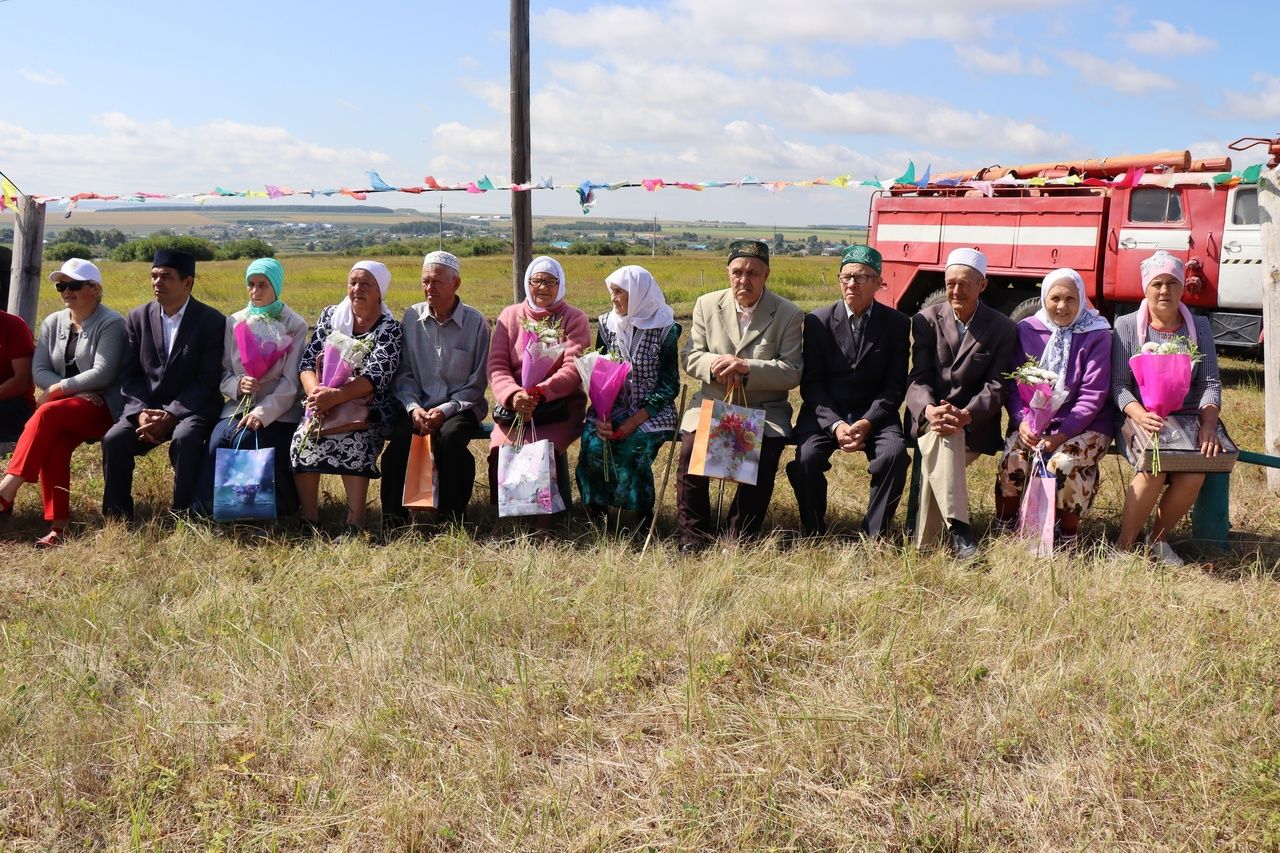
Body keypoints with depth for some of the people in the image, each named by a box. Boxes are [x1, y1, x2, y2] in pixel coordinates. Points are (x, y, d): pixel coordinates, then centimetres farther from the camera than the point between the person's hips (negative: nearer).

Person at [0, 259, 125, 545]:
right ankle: (58, 525, -31)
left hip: (104, 406, -5)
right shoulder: (53, 323, 14)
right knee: (54, 442, -29)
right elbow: (40, 370, 6)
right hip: (64, 407, 5)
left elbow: (102, 373, -16)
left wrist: (58, 389, -14)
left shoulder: (111, 323, -5)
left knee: (48, 413, -33)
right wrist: (70, 390, -11)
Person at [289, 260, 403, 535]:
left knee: (355, 442, -34)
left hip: (367, 410, -3)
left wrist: (335, 396, -30)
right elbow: (308, 361, 5)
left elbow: (376, 377, -16)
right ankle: (309, 520, -20)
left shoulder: (390, 329, -2)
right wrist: (317, 394, -17)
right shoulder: (330, 316, 12)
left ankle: (354, 524, -29)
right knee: (303, 438, -26)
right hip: (323, 406, 4)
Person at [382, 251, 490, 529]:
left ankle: (451, 517, -19)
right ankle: (393, 517, -19)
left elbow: (477, 382, -2)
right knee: (399, 436, -29)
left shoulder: (476, 323, -2)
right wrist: (413, 407, -11)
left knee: (449, 436, -34)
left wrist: (446, 410, -15)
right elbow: (403, 372, 7)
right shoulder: (411, 317, 6)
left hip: (460, 405, -2)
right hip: (418, 404, 2)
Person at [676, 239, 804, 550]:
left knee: (764, 454, -30)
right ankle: (693, 536, -12)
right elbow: (690, 357, 7)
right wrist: (717, 364, -16)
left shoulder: (788, 314, 0)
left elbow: (792, 372, -5)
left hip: (764, 408, -1)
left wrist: (747, 368, -20)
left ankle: (740, 539, -14)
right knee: (691, 447, -27)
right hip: (712, 402, 2)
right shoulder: (707, 305, 7)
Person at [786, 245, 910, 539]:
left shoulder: (897, 324, 1)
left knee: (894, 453, -29)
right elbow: (810, 383, -2)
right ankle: (814, 536, -8)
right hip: (825, 412, 0)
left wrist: (867, 423, -18)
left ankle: (874, 536, -14)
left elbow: (895, 386, -1)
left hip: (874, 413, 0)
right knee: (807, 457, -28)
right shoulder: (818, 321, 0)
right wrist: (835, 424, -18)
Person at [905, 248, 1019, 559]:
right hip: (930, 417, 1)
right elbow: (918, 378, -2)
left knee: (938, 453, -32)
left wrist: (965, 415, -28)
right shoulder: (926, 320, 6)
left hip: (974, 425, 0)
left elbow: (996, 387, -6)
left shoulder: (1003, 329, 3)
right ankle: (958, 530, -43)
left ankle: (924, 542, -26)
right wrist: (929, 410, -26)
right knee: (942, 436, -36)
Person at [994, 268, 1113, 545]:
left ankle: (1068, 538, -8)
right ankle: (1003, 529, -6)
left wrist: (1062, 434, -20)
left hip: (1084, 425, -2)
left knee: (1062, 464, -30)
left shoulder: (1096, 335, -3)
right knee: (1013, 459, -25)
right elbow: (1015, 384, 4)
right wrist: (1022, 420, -15)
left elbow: (1093, 395, -9)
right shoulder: (1027, 330, 5)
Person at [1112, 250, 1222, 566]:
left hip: (1187, 418, 3)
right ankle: (1124, 546, -15)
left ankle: (1157, 539, -1)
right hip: (1139, 417, -2)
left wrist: (1209, 425, -16)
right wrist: (1140, 416, -24)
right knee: (1155, 471, -32)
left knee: (1194, 475, -26)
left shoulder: (1199, 327, 11)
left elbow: (1210, 383, 3)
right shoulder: (1127, 325, 3)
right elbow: (1119, 385, -4)